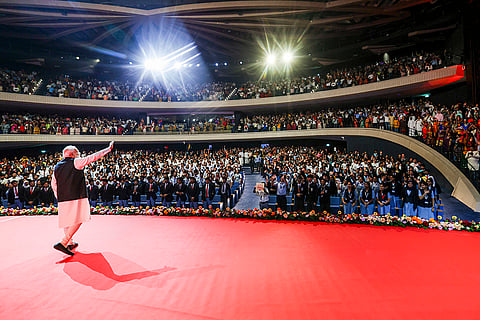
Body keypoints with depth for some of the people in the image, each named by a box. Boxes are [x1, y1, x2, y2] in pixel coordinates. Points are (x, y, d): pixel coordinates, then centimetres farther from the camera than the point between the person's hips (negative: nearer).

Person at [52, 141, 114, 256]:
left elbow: (53, 184, 19)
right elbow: (93, 157, -1)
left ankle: (70, 243, 30)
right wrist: (109, 149, 6)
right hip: (77, 198, -7)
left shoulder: (56, 167, 13)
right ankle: (63, 243, -14)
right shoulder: (76, 162, -5)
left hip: (62, 199, 7)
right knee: (77, 221, -4)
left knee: (67, 221, 17)